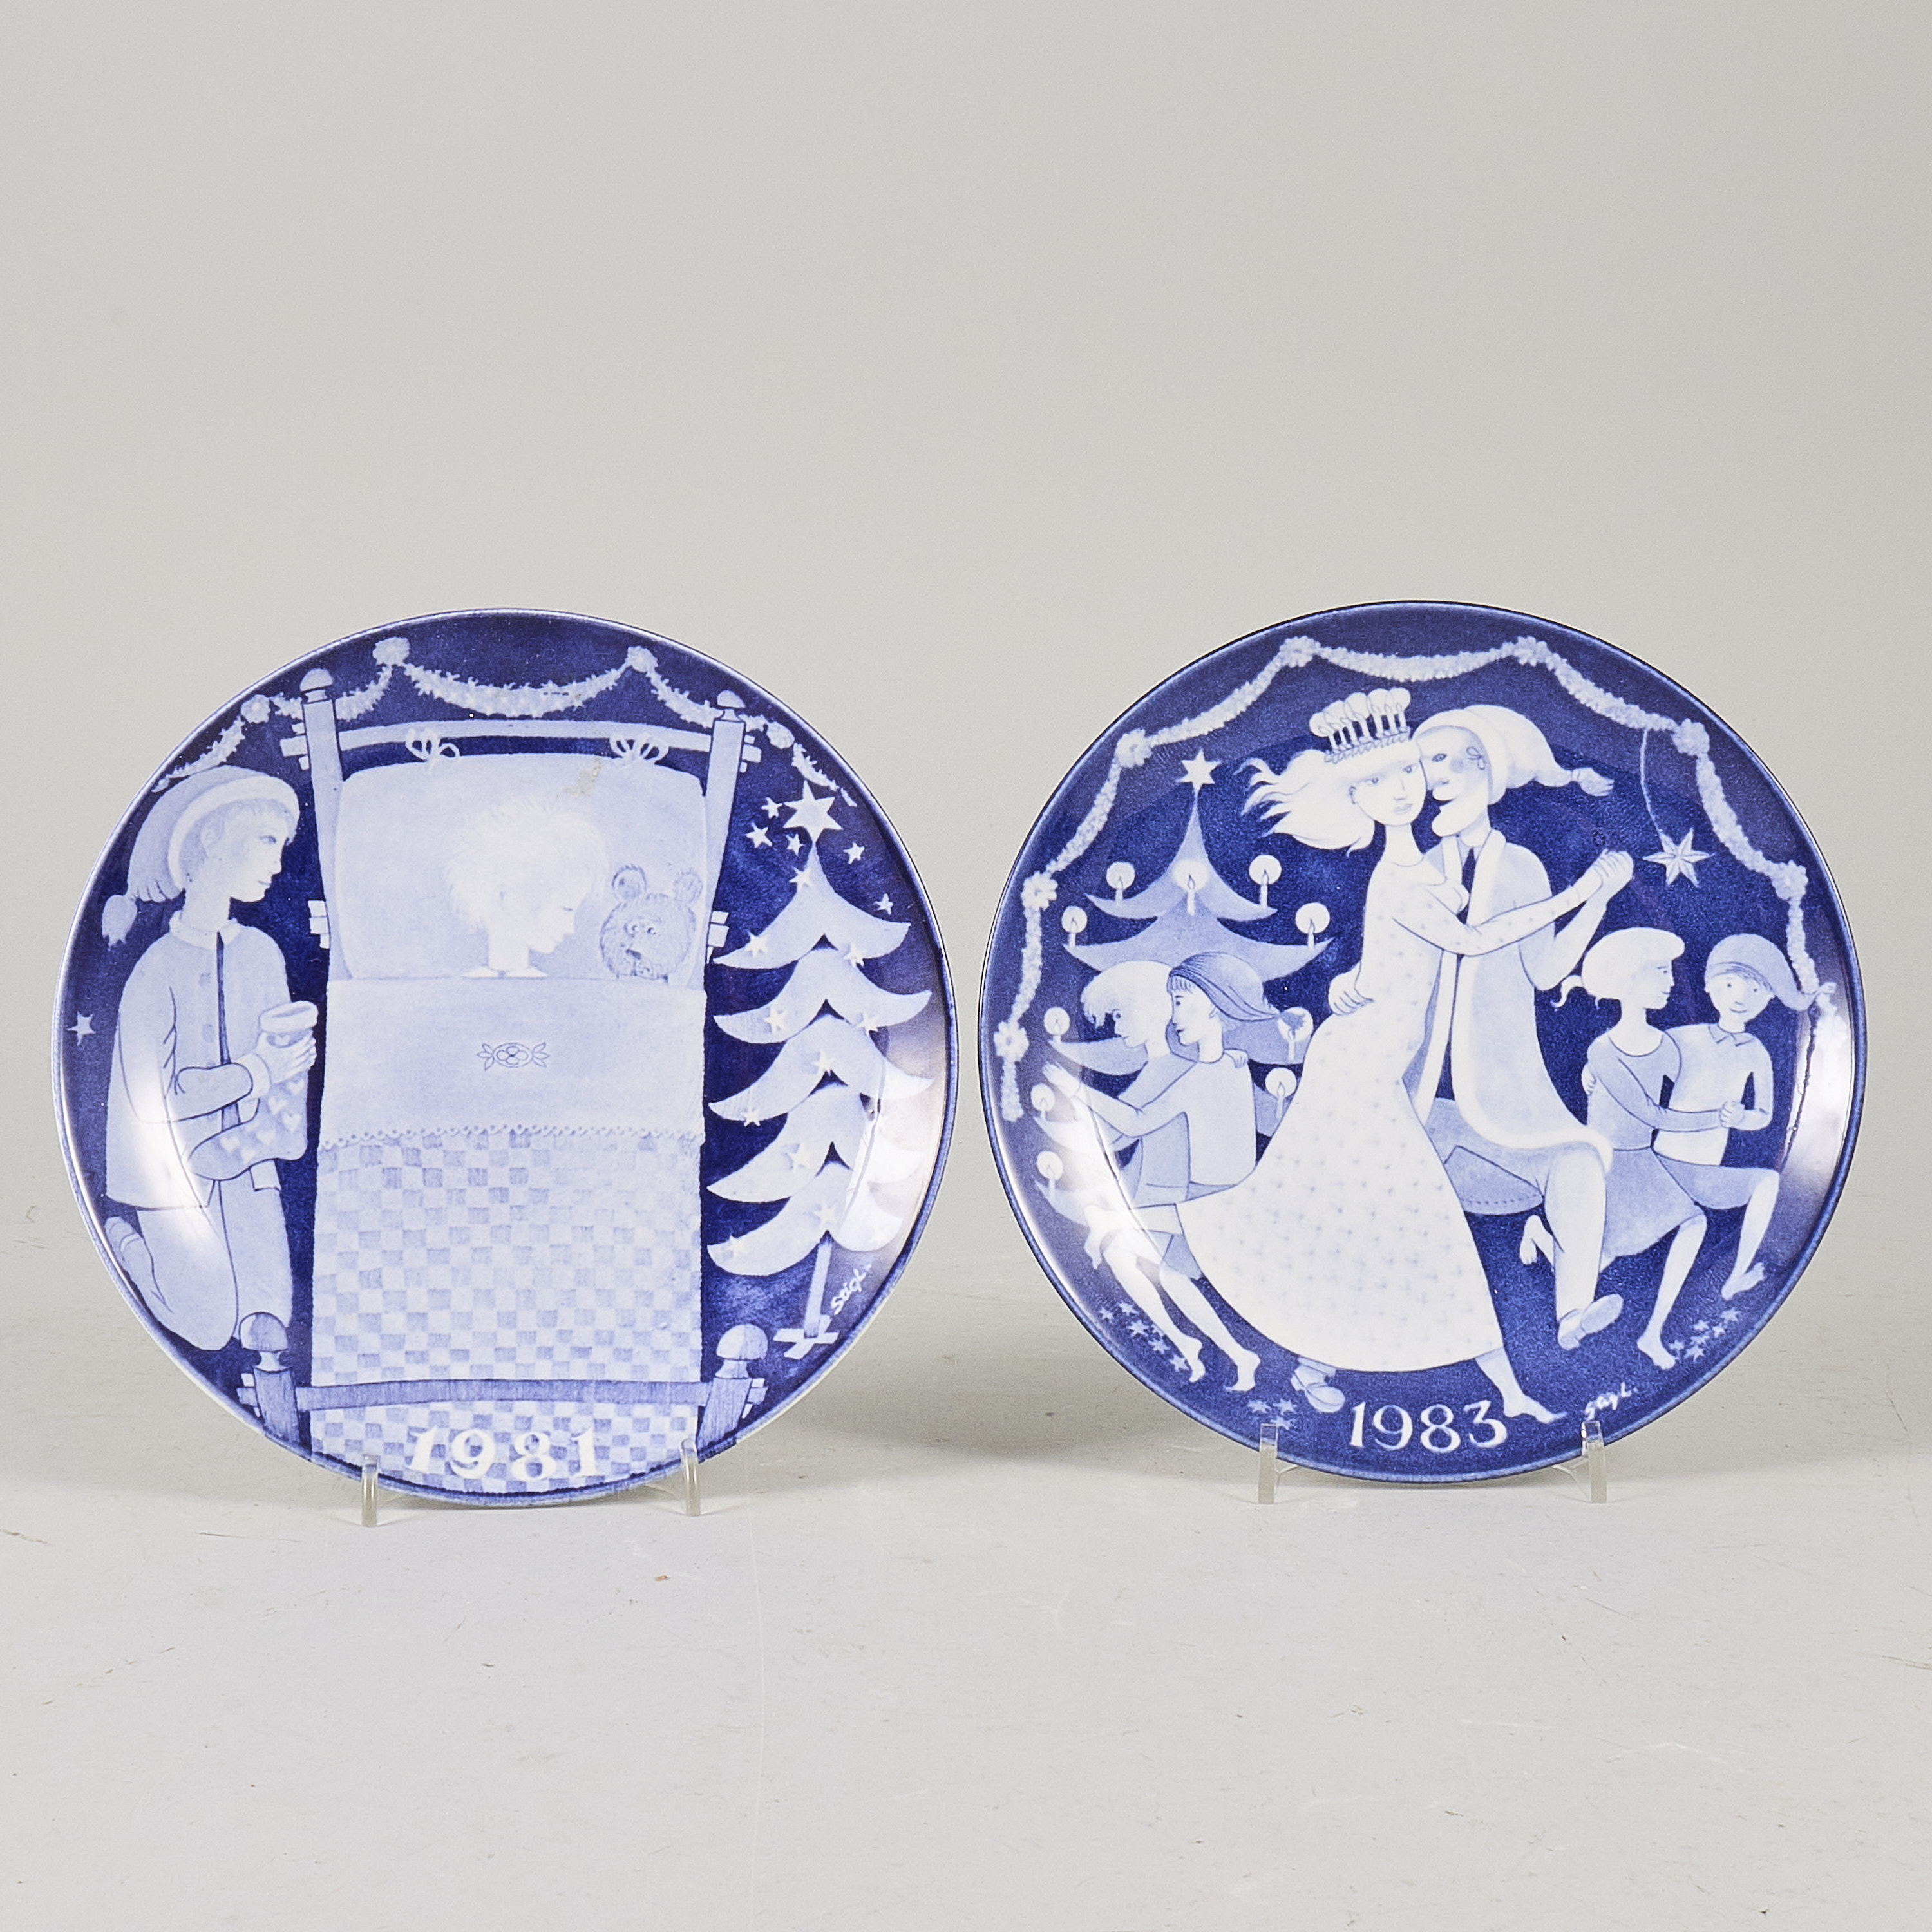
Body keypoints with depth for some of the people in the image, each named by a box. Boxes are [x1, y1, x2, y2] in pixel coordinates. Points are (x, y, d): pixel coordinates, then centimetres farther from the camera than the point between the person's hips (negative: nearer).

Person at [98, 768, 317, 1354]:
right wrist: (256, 1072, -16)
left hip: (246, 1161, 5)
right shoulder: (158, 969, -19)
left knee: (268, 1325, -4)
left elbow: (289, 1056, 1)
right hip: (173, 1169, -5)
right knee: (212, 1328, -3)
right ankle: (128, 1241, 23)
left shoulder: (262, 953, -1)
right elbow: (153, 1097, -23)